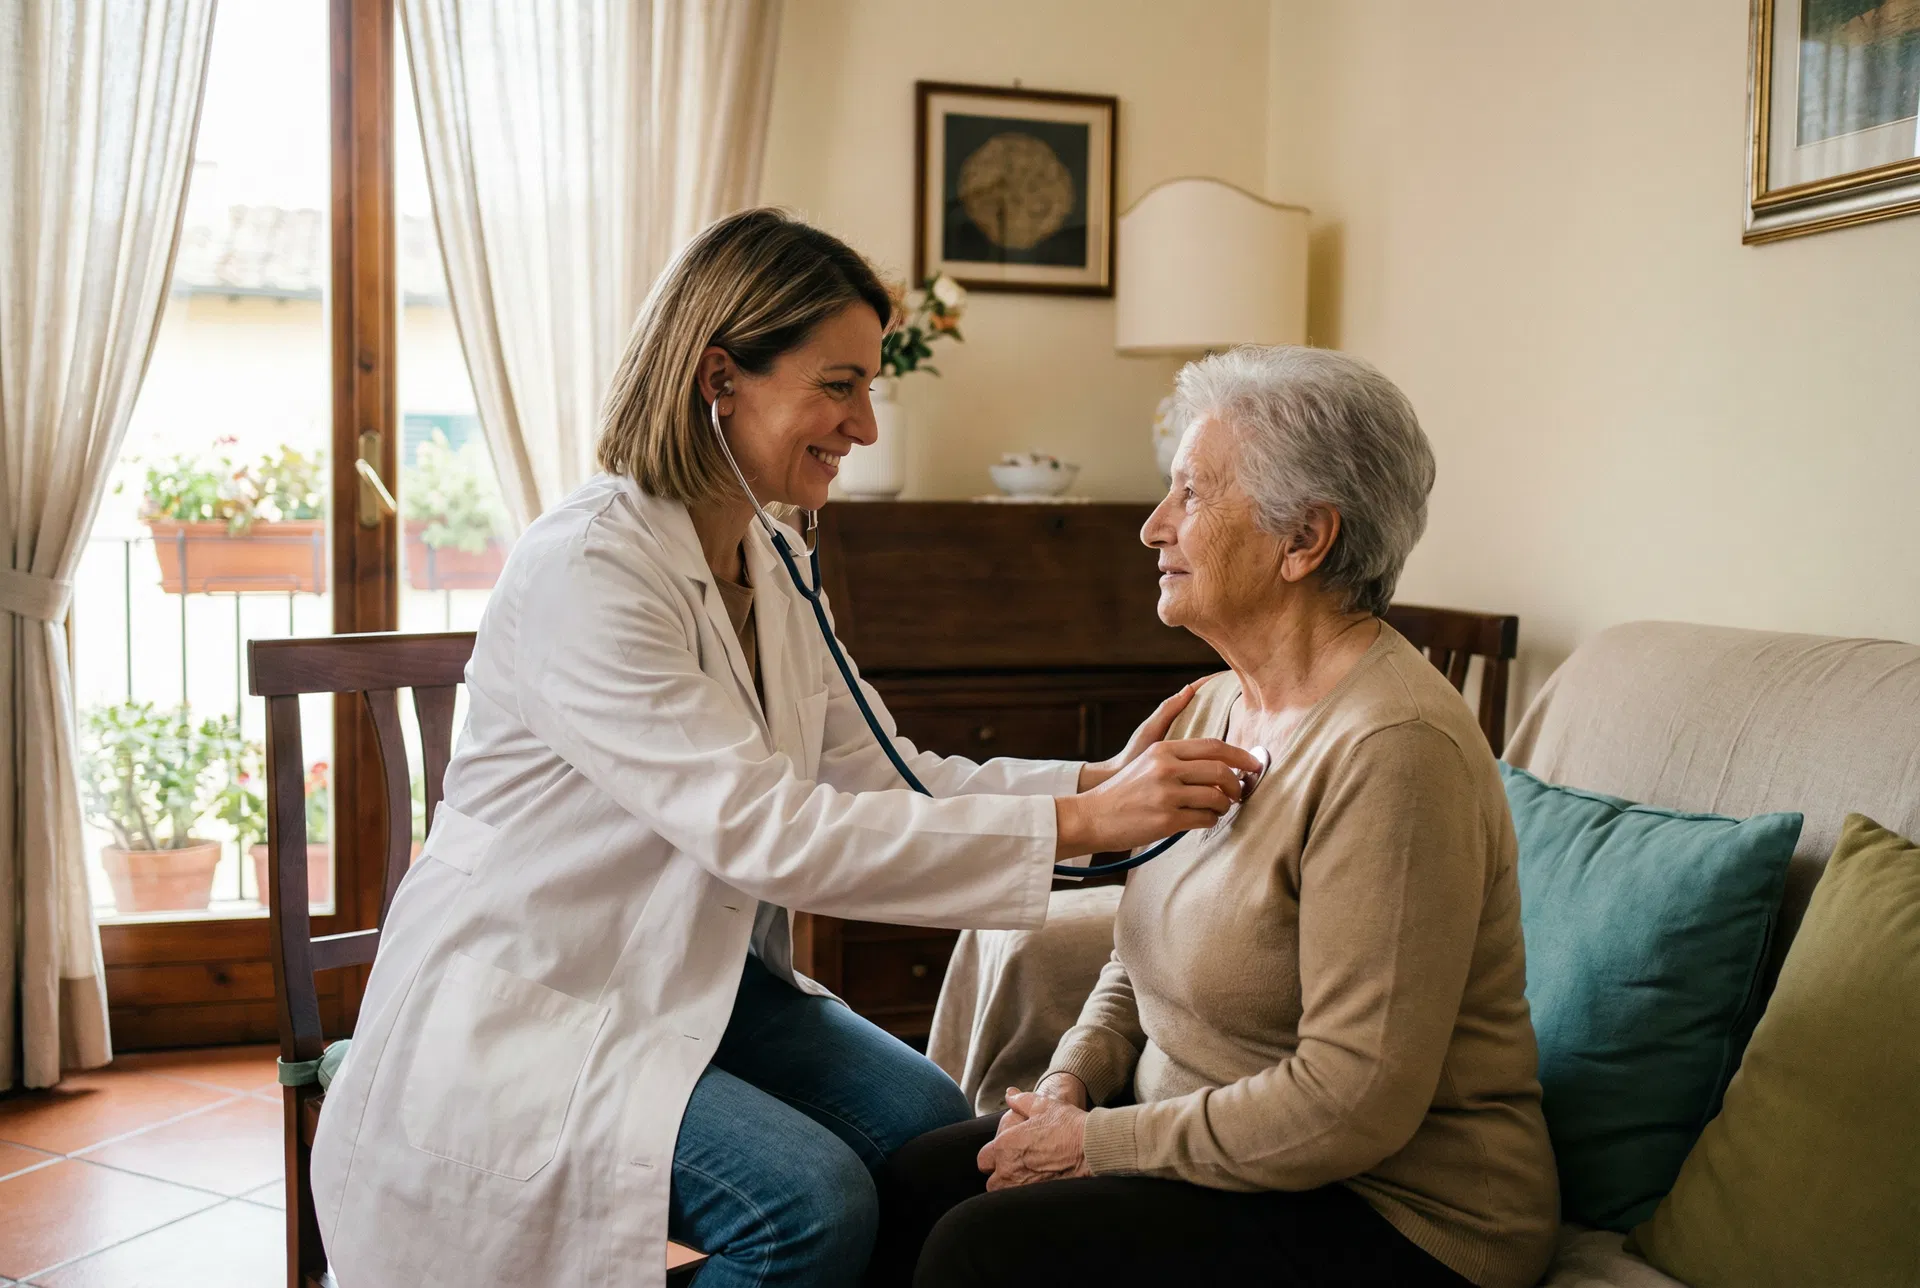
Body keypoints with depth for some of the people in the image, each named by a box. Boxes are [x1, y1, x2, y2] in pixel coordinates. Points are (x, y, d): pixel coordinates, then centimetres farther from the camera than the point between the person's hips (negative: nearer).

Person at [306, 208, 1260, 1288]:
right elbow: (764, 832, -32)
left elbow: (888, 777, 0)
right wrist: (1076, 824, -33)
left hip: (690, 972, 8)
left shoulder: (768, 565, 4)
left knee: (934, 1130, -7)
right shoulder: (587, 571, -25)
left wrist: (1100, 785, -15)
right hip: (522, 1008, -8)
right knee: (812, 1201, -23)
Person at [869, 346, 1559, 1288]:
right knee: (912, 1183, -2)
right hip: (1215, 1135, 8)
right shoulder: (1219, 702, 6)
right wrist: (1071, 1085, -2)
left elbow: (1355, 1104, -26)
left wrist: (1098, 1143, -17)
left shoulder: (1394, 749, -25)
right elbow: (1145, 955, 16)